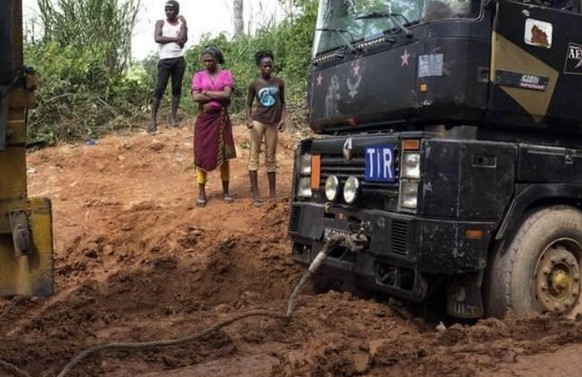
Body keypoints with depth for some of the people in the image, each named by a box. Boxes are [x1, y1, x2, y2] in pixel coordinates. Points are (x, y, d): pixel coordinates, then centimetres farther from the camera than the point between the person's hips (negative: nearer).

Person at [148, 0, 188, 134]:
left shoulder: (182, 22, 10)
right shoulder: (161, 23, 7)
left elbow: (182, 41, -3)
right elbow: (157, 38, -11)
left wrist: (183, 25, -8)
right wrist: (175, 39, -11)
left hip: (179, 60, 2)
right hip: (165, 60, -2)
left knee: (177, 88, 4)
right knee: (159, 89, -6)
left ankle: (173, 117, 12)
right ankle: (153, 119, -6)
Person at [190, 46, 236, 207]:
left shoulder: (226, 74, 1)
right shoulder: (198, 76, 3)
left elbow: (227, 94, -14)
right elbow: (196, 97, -10)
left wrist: (206, 92, -9)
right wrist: (218, 96, -11)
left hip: (221, 119, 0)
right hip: (204, 119, 1)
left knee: (223, 155, 6)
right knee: (202, 155, 2)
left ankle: (225, 191, 18)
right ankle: (201, 193, 11)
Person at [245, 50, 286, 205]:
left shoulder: (279, 83, 2)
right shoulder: (254, 84, -2)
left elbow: (282, 102, 10)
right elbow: (249, 104, 5)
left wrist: (282, 119, -4)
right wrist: (249, 119, -12)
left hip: (273, 123, 2)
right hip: (258, 122, -2)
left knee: (271, 158, 8)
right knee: (254, 156, -4)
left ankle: (273, 192, 15)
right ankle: (255, 193, -1)